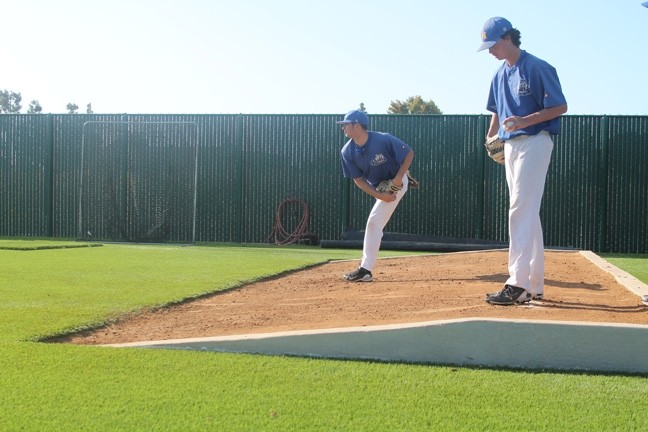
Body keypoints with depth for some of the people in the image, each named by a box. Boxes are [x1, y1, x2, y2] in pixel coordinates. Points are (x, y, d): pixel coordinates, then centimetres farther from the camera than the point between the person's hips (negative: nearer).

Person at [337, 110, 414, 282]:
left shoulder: (384, 140, -28)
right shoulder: (348, 152, -14)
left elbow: (409, 153, -15)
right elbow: (358, 179, -9)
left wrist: (399, 177, -26)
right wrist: (380, 195, -21)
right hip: (377, 188, 6)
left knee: (374, 221, -14)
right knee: (375, 223, 13)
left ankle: (365, 269, -14)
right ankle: (367, 268, 23)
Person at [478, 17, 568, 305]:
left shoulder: (538, 68, -11)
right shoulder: (500, 75, 14)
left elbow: (560, 107, -13)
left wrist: (525, 121, -23)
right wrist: (491, 137, 8)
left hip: (534, 142, -8)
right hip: (510, 146, 9)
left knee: (521, 210, -15)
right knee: (526, 214, 10)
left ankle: (518, 284, -17)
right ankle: (535, 286, 16)